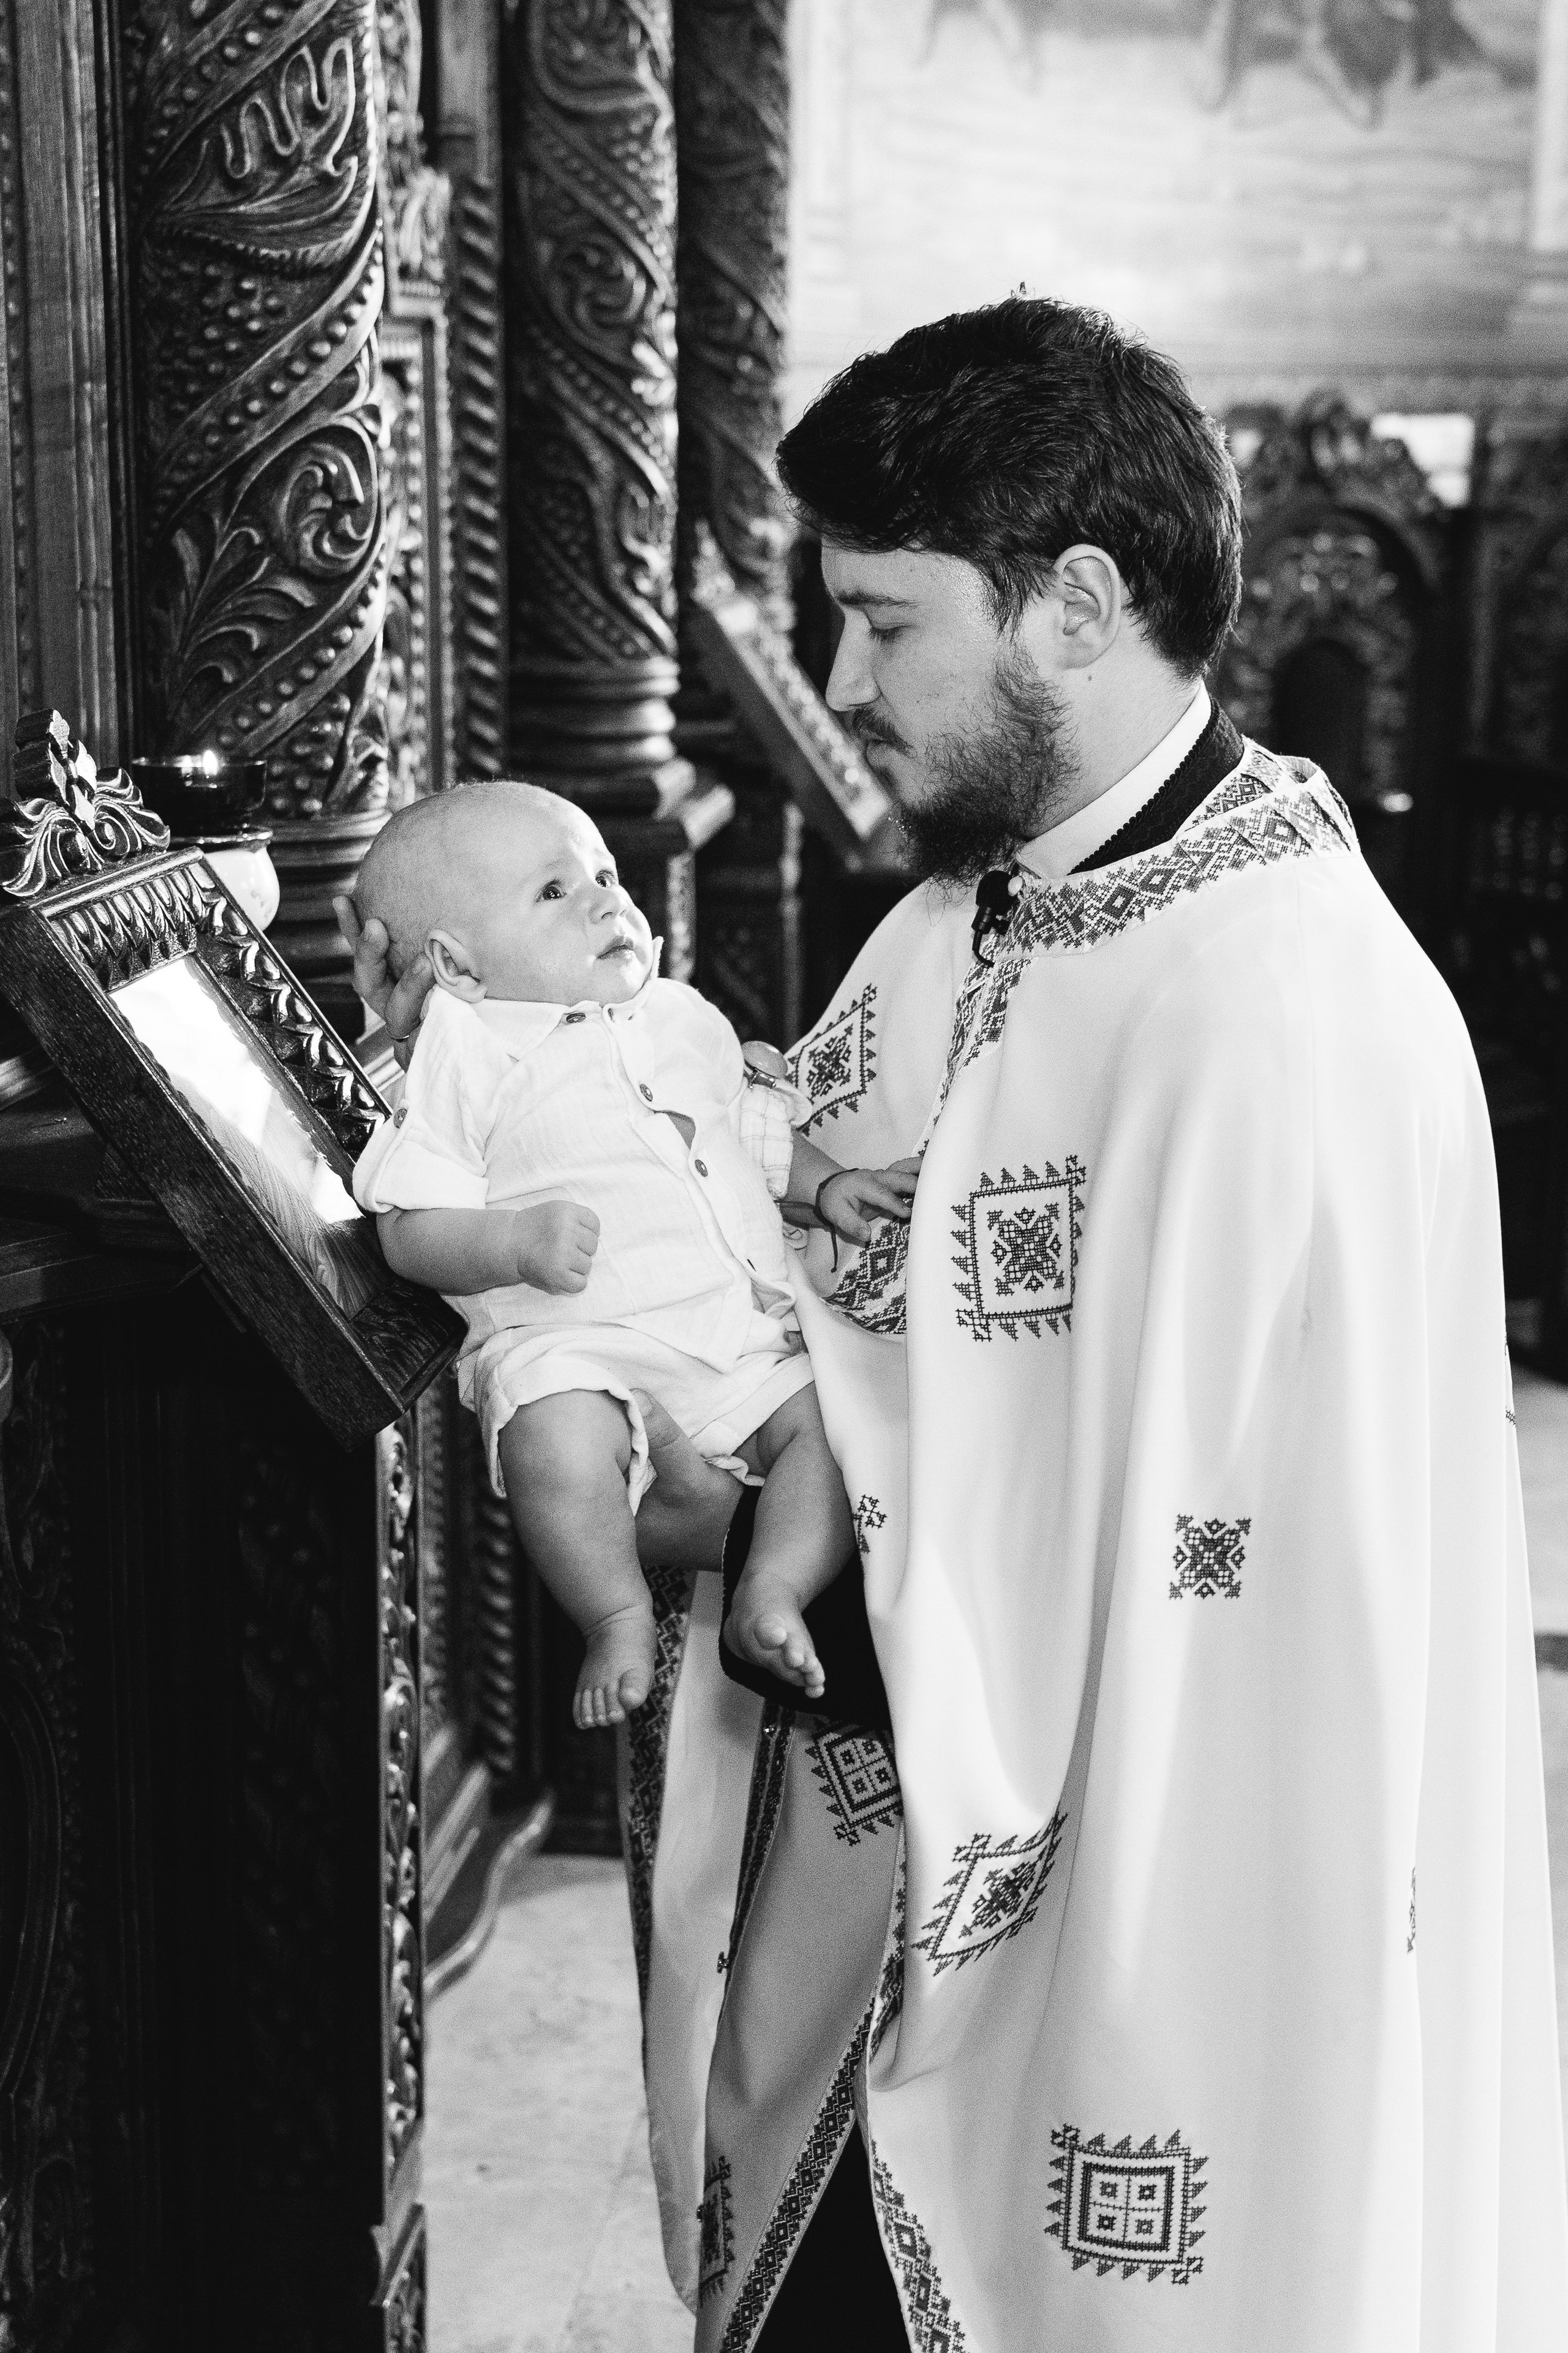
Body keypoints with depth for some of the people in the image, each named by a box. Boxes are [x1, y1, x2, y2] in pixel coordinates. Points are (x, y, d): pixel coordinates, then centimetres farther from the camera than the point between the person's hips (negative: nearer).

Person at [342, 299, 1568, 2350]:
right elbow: (805, 1277, 12)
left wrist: (772, 1543, -18)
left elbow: (1199, 1593, -25)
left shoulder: (1299, 1030, -24)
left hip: (1145, 1959, -8)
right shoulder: (954, 929, 6)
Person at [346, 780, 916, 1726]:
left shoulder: (684, 1017, 19)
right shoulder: (465, 1055, 1)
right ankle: (620, 1617, -11)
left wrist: (827, 1182, 11)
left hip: (750, 1325, 5)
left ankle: (776, 1590, -8)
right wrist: (518, 1242, -22)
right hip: (573, 1342, -5)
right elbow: (411, 1233, -3)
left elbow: (758, 1133, 31)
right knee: (559, 1440, -34)